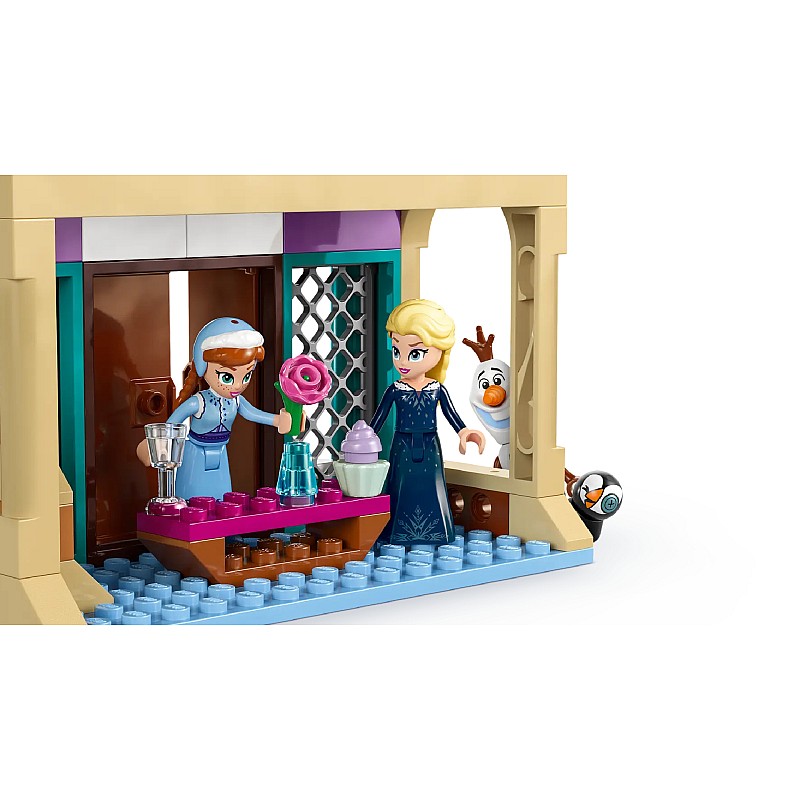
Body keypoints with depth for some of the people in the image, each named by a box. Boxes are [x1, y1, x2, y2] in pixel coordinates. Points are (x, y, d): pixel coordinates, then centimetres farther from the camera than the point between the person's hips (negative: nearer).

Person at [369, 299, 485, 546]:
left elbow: (452, 415, 1)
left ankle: (432, 532, 16)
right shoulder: (395, 390, -6)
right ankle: (399, 533, 10)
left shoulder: (437, 389, -3)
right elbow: (379, 417, -2)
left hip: (429, 448, 1)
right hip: (403, 448, -1)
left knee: (430, 487, 5)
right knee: (404, 488, 1)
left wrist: (463, 432, -12)